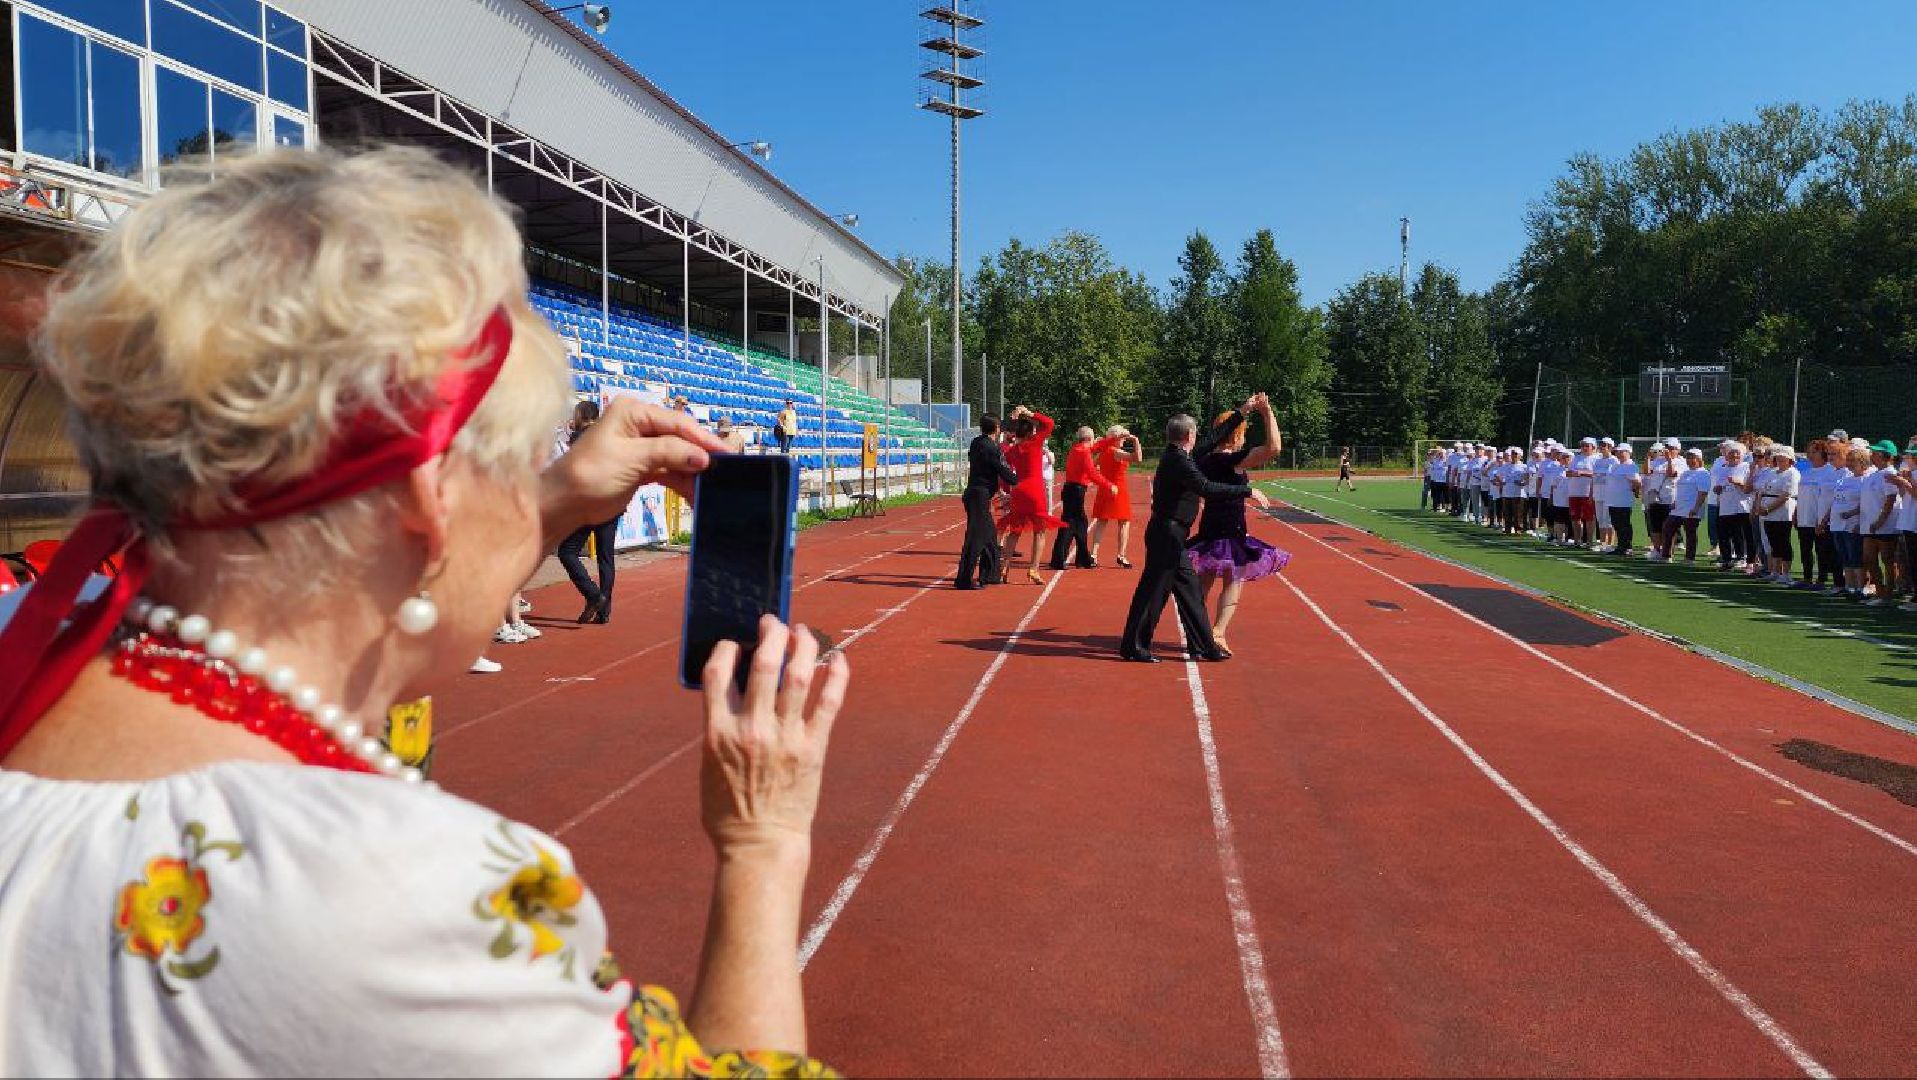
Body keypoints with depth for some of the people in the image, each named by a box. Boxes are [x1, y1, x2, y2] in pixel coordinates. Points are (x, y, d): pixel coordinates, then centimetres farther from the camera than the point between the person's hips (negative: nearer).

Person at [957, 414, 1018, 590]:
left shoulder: (977, 444, 13)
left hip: (975, 494, 10)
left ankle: (990, 574, 27)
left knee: (990, 534, 19)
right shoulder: (990, 448, -14)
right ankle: (964, 579, -12)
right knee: (976, 536, -10)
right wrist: (1018, 481, 3)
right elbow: (1004, 472, -13)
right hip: (980, 495, -10)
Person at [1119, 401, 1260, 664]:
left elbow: (1211, 440, 22)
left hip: (1171, 535, 10)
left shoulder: (1178, 456, 11)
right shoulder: (1178, 460, -18)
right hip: (1166, 534, -10)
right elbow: (1206, 488, -29)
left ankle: (1203, 646, 20)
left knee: (1189, 589, 13)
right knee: (1153, 590, -3)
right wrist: (1247, 491, -25)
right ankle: (1133, 647, 5)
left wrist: (1240, 414, 25)